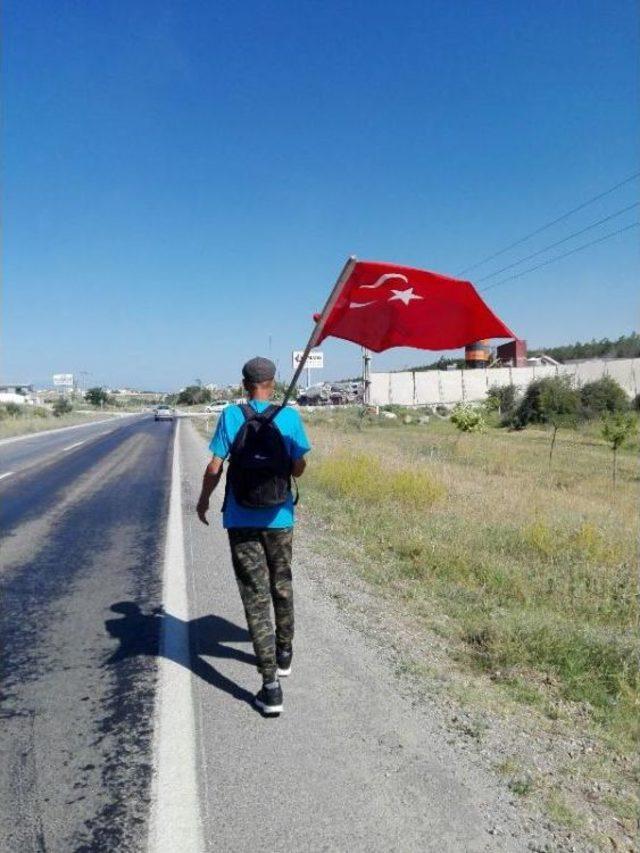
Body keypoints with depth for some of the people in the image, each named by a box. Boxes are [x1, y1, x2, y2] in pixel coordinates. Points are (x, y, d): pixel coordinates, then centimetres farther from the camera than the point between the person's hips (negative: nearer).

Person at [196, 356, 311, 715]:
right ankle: (284, 654, 42)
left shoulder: (231, 416, -7)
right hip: (279, 520, 2)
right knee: (282, 588, 22)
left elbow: (215, 467, -8)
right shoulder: (290, 416, -6)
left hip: (241, 521, -1)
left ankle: (270, 686, 1)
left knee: (255, 598, 3)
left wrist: (204, 499, 9)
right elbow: (299, 468, -3)